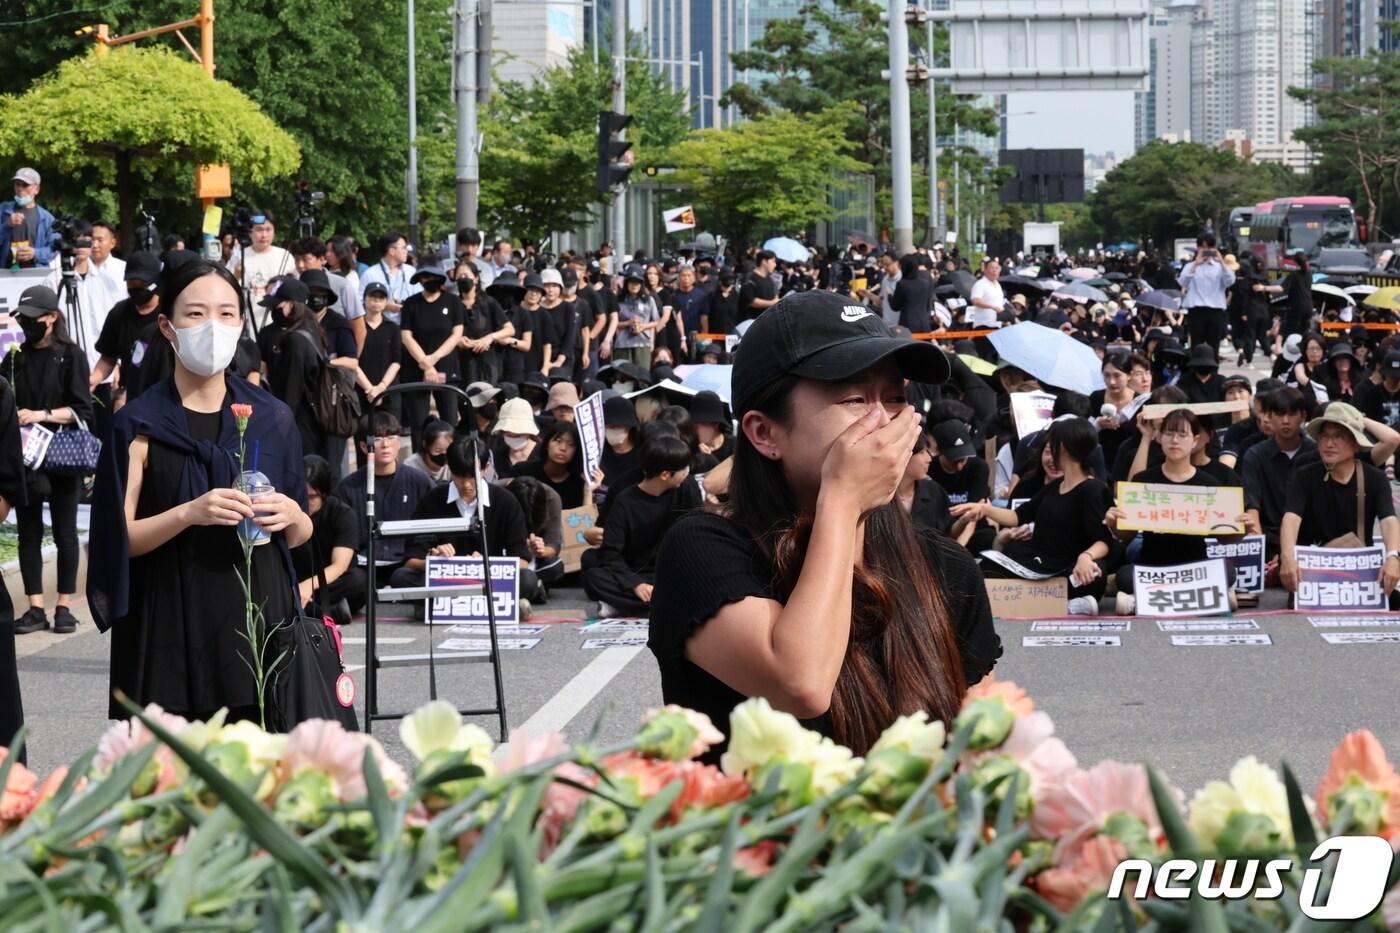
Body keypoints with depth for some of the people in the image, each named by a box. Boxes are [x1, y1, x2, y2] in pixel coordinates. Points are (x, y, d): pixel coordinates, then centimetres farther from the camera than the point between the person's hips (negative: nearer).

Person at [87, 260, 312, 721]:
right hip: (170, 628, -2)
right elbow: (118, 539, -5)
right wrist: (189, 514, -20)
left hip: (258, 618, 2)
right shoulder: (141, 424, 0)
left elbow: (301, 535, 15)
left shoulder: (271, 419, 9)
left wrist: (292, 515, -7)